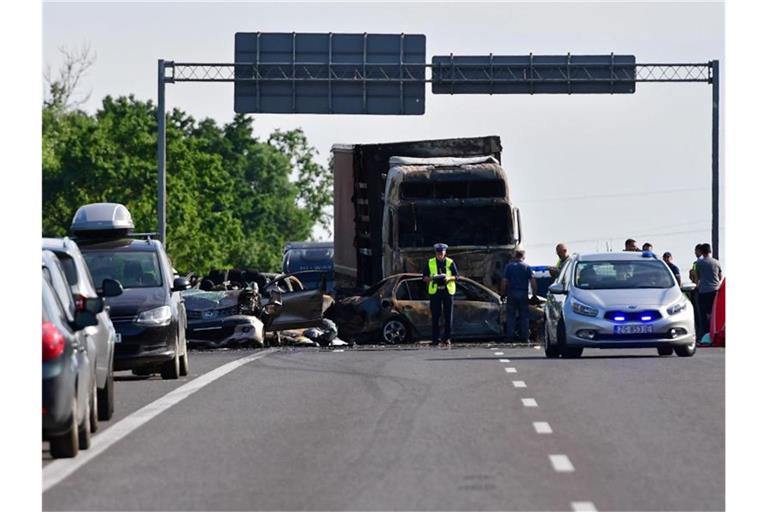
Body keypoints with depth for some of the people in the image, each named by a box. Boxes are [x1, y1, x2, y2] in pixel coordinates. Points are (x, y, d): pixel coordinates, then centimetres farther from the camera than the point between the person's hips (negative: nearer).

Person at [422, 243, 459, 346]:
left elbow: (456, 276, 7)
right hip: (434, 291, 0)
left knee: (448, 316, -1)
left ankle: (447, 338, 6)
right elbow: (425, 277, 8)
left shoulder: (450, 263, 7)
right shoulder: (430, 263, 8)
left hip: (448, 291, 0)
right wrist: (431, 278, -13)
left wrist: (449, 278, -13)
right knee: (435, 316, -2)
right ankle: (435, 339, 1)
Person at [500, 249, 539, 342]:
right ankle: (524, 337, 4)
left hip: (511, 293, 0)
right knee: (524, 316, 5)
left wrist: (503, 293, 5)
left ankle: (510, 337, 2)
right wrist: (535, 294, 1)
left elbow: (504, 281, -2)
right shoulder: (527, 267, 2)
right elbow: (533, 282, -4)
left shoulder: (509, 266, 2)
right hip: (523, 294, 0)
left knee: (511, 316, 4)